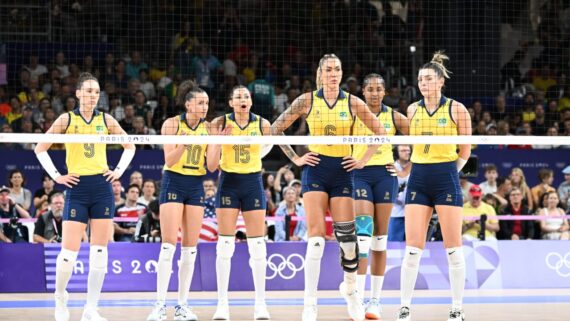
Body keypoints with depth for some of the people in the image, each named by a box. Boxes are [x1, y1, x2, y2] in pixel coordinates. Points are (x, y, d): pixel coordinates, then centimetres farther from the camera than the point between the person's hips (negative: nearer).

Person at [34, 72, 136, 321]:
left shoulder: (106, 120, 7)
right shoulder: (67, 119, 0)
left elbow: (129, 146, 19)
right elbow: (40, 148, 2)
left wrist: (120, 170, 7)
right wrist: (56, 176, -4)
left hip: (102, 187, 3)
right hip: (77, 188, -3)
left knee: (99, 251, -1)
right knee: (69, 251, -8)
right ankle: (60, 296, 18)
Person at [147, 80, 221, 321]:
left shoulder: (208, 128, 3)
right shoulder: (171, 124, -7)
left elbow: (211, 166, 1)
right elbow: (169, 160, -12)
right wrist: (184, 144, -28)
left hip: (196, 186, 4)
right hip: (173, 182, -4)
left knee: (190, 247, 3)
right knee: (169, 245, -11)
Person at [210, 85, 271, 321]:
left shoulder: (262, 125, -2)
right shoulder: (221, 123, -4)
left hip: (253, 182, 1)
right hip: (229, 182, -1)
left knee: (257, 246, 0)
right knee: (225, 245, -3)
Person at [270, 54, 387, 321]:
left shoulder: (352, 103, 3)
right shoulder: (307, 100, 0)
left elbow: (380, 131, 11)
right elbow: (276, 128, 6)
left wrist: (363, 160, 4)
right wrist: (295, 158, 0)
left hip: (343, 170, 2)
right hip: (316, 169, -2)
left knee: (347, 236, 2)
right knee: (316, 237, -12)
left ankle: (350, 288, 31)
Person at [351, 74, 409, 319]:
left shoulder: (394, 117, 5)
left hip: (385, 175, 2)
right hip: (360, 174, -2)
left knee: (380, 238, 4)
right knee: (363, 232, -16)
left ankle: (375, 299, 9)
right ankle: (359, 296, -20)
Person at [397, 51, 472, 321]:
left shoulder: (456, 109, -2)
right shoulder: (412, 110, 8)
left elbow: (465, 149, 5)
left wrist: (451, 170, 0)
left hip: (446, 177, -3)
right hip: (418, 178, 3)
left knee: (453, 249, -2)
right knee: (413, 248, -2)